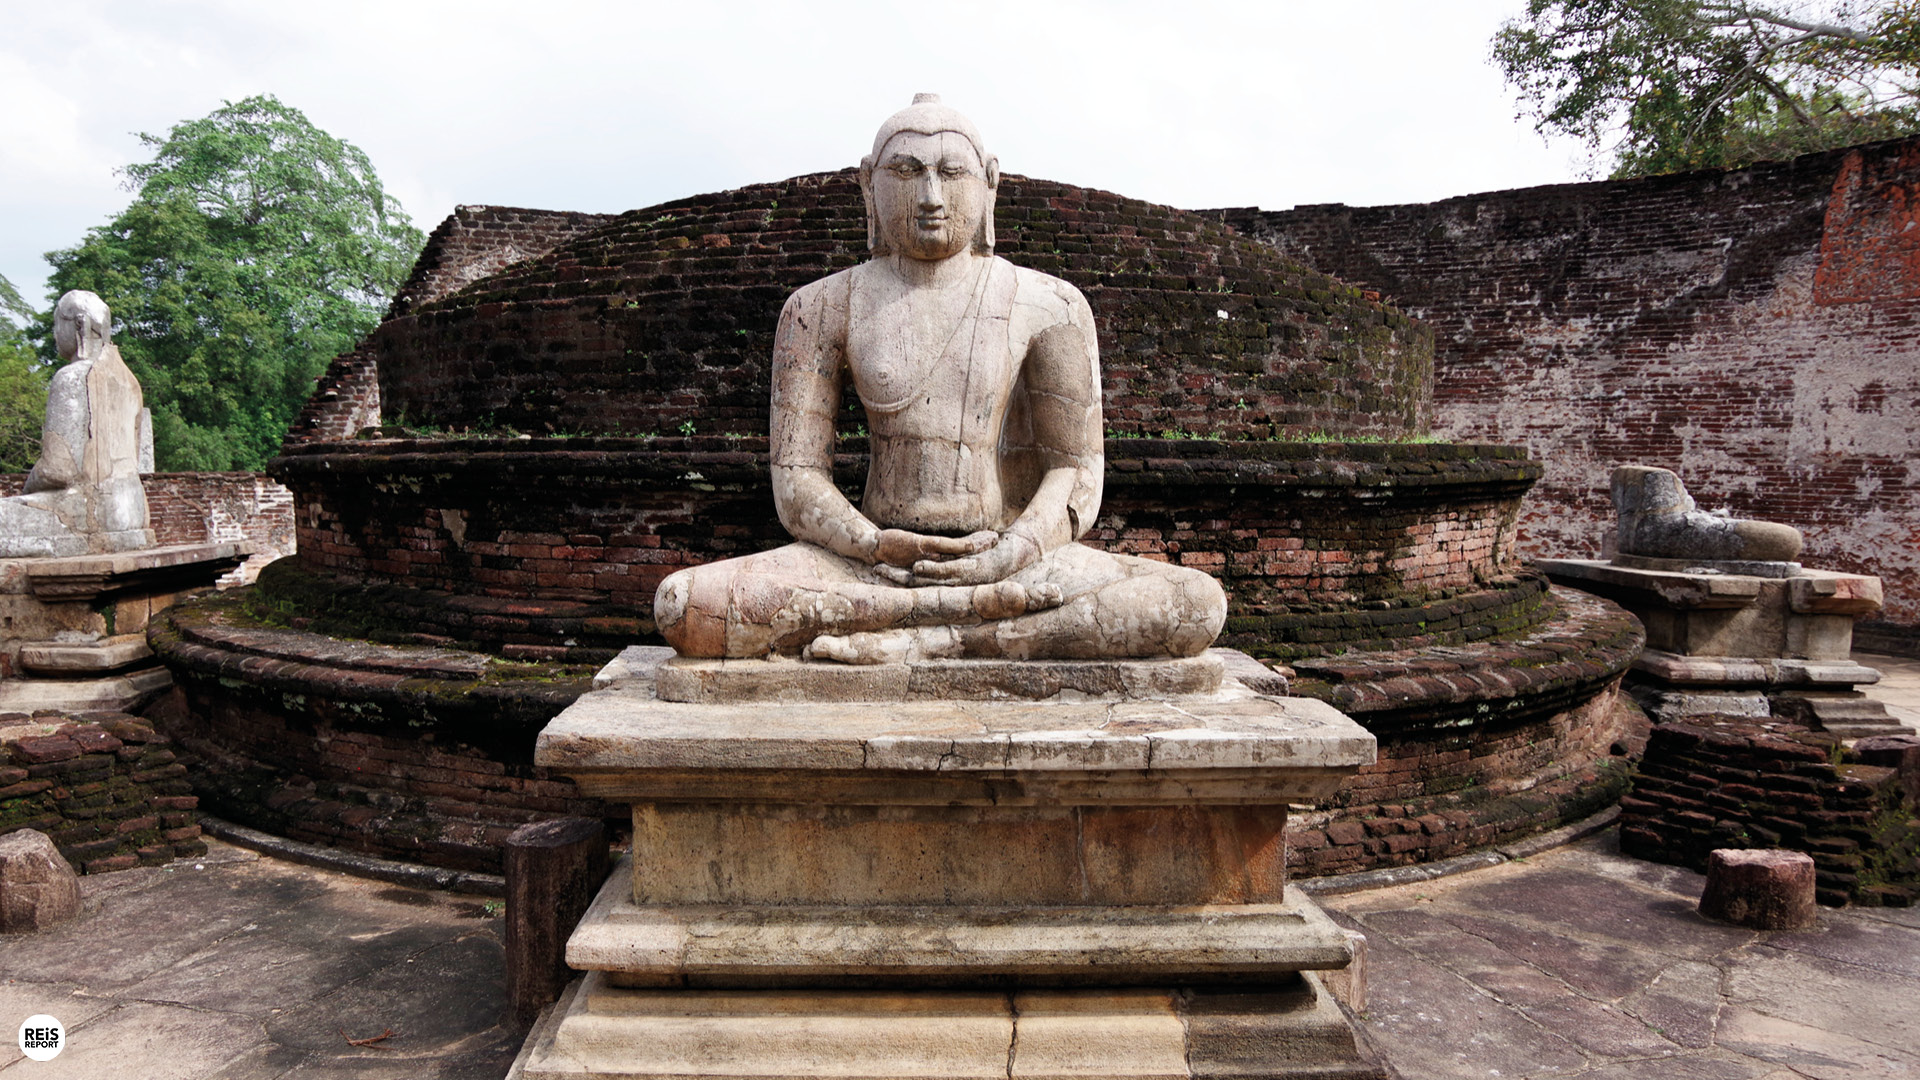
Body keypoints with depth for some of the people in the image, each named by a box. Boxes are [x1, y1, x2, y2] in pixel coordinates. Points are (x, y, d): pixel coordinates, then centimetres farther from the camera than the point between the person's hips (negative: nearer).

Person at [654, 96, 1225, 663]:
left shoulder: (1049, 307, 4)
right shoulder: (823, 308, 6)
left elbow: (1076, 475, 0)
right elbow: (797, 480, 1)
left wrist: (1011, 553, -21)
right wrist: (873, 545, -20)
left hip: (1016, 560, 0)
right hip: (874, 561, 1)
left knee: (1199, 605, -27)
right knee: (683, 606, -27)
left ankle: (927, 640, -27)